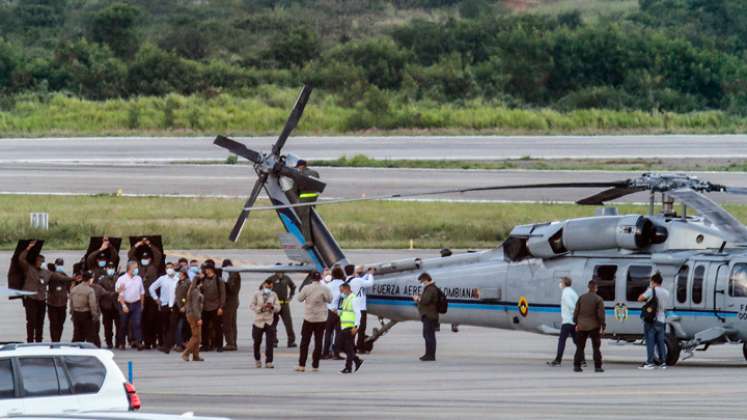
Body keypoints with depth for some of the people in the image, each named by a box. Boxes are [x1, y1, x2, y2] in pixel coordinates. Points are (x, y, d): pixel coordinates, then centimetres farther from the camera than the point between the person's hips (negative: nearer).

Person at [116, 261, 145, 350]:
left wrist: (141, 304, 13)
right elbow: (120, 293, -7)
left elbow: (142, 292, 16)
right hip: (125, 304, -2)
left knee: (137, 323, -11)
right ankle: (121, 343, 16)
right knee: (123, 325, 5)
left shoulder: (138, 279, 8)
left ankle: (138, 341, -14)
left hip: (136, 304, 2)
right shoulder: (122, 279, -4)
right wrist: (123, 305, -14)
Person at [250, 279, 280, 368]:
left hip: (269, 321, 0)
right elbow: (251, 305, -2)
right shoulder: (257, 294, 1)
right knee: (257, 342, 10)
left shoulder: (273, 295, 6)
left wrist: (272, 307, -16)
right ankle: (257, 359, 31)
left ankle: (268, 362, -9)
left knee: (270, 342, -10)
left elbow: (278, 308, 5)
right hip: (258, 321, 0)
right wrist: (260, 308, -17)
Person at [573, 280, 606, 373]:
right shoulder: (598, 299, -9)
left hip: (582, 326, 3)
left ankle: (577, 366, 4)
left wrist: (576, 323, 12)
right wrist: (603, 326, -5)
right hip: (594, 326, -3)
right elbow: (601, 314, -11)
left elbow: (576, 312, 3)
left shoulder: (582, 297, 1)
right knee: (596, 347, 5)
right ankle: (597, 367, 2)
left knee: (580, 347, 8)